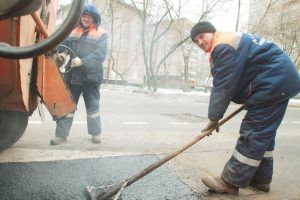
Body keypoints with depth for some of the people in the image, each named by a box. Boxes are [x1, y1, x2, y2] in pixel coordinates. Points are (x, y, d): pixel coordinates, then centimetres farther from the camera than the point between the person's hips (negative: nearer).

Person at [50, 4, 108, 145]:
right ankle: (61, 135, 13)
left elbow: (100, 55, -13)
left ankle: (95, 133, 24)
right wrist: (63, 54, -15)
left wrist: (82, 61, -23)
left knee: (92, 106, 10)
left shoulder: (101, 34, -1)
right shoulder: (72, 33, 14)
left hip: (91, 76, -3)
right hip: (72, 76, 4)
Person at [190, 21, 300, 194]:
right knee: (264, 133, 13)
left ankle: (231, 182, -5)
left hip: (273, 82, -11)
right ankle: (260, 179, 22)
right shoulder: (231, 40, 19)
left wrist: (214, 117, -13)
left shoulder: (223, 46, -16)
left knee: (253, 133, -11)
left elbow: (223, 86, -20)